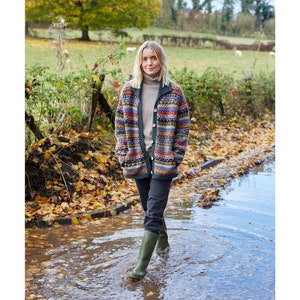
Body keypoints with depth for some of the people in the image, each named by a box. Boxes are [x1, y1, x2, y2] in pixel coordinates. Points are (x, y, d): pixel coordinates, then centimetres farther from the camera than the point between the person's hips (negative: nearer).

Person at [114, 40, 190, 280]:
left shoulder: (174, 92, -3)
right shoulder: (129, 90, 2)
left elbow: (183, 127, 0)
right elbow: (121, 124, 6)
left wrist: (176, 157, -5)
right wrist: (123, 155, 0)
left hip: (163, 161, -3)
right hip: (138, 160, 3)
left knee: (153, 212, -7)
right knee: (149, 208, 17)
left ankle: (142, 265, -3)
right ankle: (163, 240, 43)